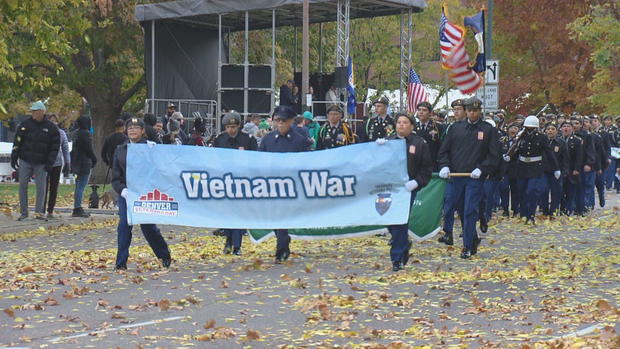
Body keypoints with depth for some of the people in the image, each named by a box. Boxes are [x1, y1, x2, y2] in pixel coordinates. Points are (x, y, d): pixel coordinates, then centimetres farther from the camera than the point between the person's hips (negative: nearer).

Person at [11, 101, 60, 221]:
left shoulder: (51, 127, -1)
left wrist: (50, 163, -6)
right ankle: (23, 212, 8)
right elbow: (17, 141, 3)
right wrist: (14, 157, -3)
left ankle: (39, 212, 6)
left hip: (41, 163, -1)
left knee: (41, 187, -2)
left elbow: (55, 146, 1)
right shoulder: (25, 124, 1)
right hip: (25, 161, 1)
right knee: (23, 186, 1)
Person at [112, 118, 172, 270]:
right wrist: (122, 190, -7)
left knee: (148, 226, 1)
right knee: (124, 225, -7)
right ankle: (121, 262, -1)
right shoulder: (120, 150, 10)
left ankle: (165, 256, 23)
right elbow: (115, 177, 8)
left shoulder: (151, 148, -1)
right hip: (125, 194, 3)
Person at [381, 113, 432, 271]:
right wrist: (378, 147, -10)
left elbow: (427, 168, 1)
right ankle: (404, 245, 28)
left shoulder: (419, 143, 2)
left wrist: (416, 182, -13)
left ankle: (397, 258, 1)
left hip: (407, 188, -4)